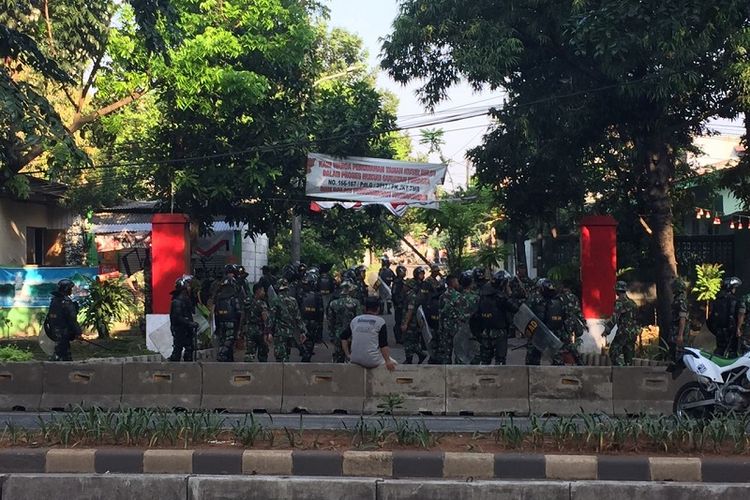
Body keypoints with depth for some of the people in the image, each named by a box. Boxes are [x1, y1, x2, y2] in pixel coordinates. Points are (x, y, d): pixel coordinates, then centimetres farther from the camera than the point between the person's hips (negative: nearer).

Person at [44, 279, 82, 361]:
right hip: (63, 332, -9)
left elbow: (49, 316, 16)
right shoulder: (66, 302, -18)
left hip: (54, 330, 9)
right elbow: (72, 319, -18)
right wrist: (78, 332, -13)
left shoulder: (54, 300, 9)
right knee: (60, 352, -5)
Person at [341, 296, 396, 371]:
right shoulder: (380, 321, -4)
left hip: (355, 361, 5)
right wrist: (388, 361, -4)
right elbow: (383, 345, -9)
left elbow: (343, 337, 11)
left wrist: (348, 355, 17)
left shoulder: (355, 320, 9)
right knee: (393, 364, 16)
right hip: (372, 362, -5)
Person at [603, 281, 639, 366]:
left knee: (614, 353, -6)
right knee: (628, 355, 11)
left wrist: (607, 330, -15)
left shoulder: (620, 302, -10)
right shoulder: (632, 303, 16)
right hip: (633, 333, 8)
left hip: (623, 332, -8)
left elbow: (614, 317, -18)